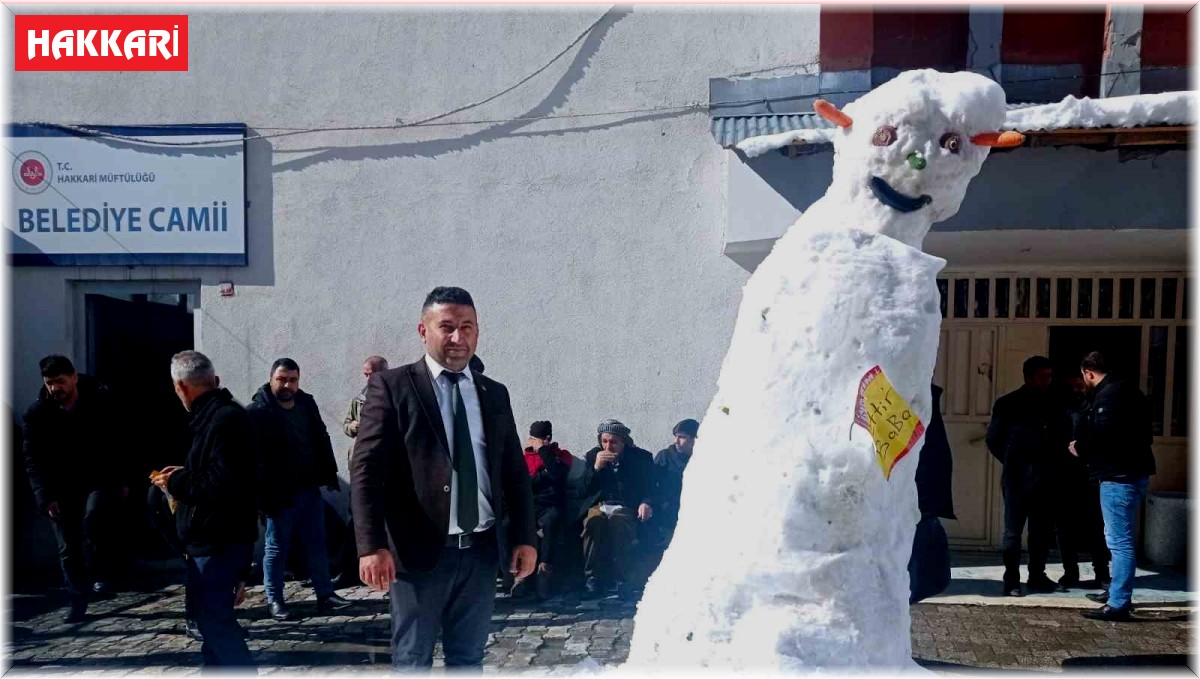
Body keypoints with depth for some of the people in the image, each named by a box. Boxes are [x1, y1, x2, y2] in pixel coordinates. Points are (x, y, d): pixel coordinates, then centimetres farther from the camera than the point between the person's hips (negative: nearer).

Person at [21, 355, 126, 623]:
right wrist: (46, 496, -14)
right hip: (62, 489, 3)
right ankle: (78, 600, 19)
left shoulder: (102, 401, -9)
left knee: (92, 518, -29)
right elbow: (32, 459, -4)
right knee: (68, 548, 5)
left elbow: (122, 440, -1)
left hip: (99, 479, -2)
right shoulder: (37, 413, -6)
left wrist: (124, 478, -6)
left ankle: (100, 570, -4)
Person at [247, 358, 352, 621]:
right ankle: (274, 600, 21)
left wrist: (329, 475, 10)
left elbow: (322, 440, 14)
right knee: (276, 548, 9)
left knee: (316, 544, 12)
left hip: (310, 490, 5)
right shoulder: (257, 411, -11)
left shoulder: (307, 404, 7)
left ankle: (325, 594, 20)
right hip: (279, 493, -5)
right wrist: (263, 493, -20)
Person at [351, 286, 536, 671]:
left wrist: (524, 538, 7)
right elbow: (366, 469, -9)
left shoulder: (495, 394, 11)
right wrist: (372, 546, -18)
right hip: (419, 551, -4)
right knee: (412, 661, 9)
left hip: (482, 551, 4)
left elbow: (515, 472, 13)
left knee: (468, 659, 15)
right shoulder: (392, 387, -3)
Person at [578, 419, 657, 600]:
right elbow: (583, 491, 10)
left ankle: (625, 581, -28)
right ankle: (593, 579, -27)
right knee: (593, 521, -35)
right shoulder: (592, 456, 15)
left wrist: (647, 503, -17)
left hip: (625, 507, -2)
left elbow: (650, 488, 7)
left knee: (619, 522, -37)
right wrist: (596, 467, -6)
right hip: (598, 505, 2)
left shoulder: (641, 457, 9)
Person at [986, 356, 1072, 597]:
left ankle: (1037, 577, 23)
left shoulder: (1054, 405, 8)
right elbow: (994, 439, -2)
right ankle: (1012, 580, 6)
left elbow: (1063, 436, 14)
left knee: (1043, 531, 11)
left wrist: (1054, 463, 3)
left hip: (1045, 479, 4)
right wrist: (1012, 463, -1)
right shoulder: (1009, 404, -3)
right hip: (1017, 479, -4)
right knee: (1013, 530, 0)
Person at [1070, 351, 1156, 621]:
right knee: (1121, 538, 20)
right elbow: (1146, 433, 19)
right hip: (1134, 470, 11)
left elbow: (1102, 435, -25)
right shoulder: (1128, 390, 15)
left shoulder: (1108, 395, -16)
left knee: (1120, 540, -8)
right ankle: (1118, 592, 31)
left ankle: (1118, 604, -5)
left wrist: (1080, 448, -6)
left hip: (1119, 476, -11)